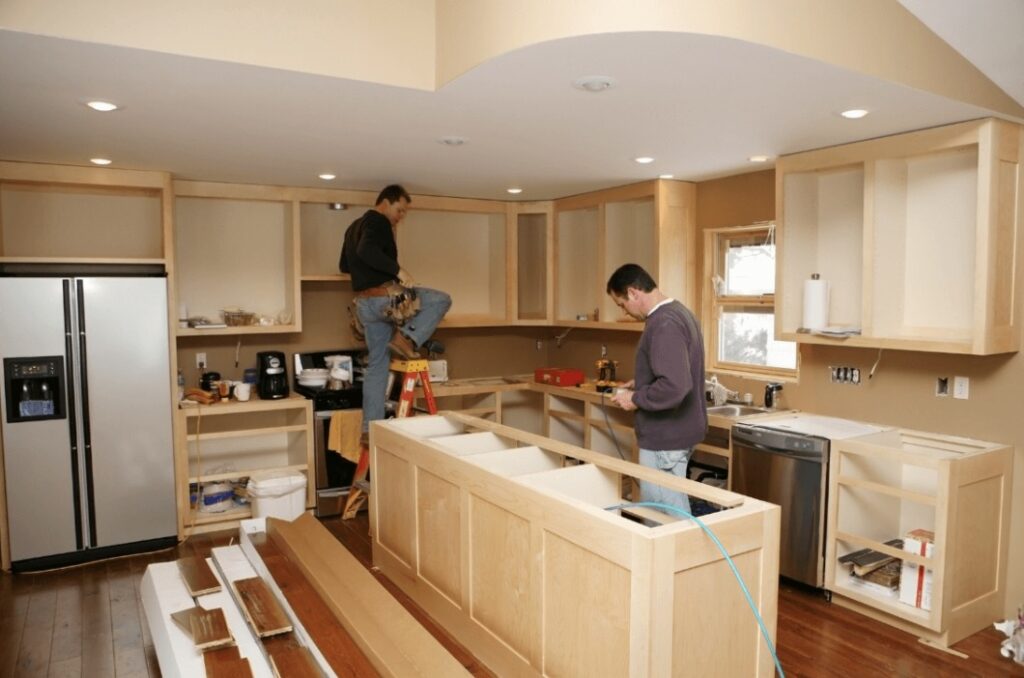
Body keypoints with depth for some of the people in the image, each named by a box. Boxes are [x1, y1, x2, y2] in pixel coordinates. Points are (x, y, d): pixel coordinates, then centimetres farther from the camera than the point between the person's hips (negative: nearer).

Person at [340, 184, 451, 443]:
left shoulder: (354, 226, 22)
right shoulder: (378, 222, -7)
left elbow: (344, 265, 30)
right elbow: (366, 250, -27)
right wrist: (397, 270, -26)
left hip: (364, 303, 9)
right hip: (384, 297, -9)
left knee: (377, 364, 12)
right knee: (441, 300, -3)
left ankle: (370, 429, 12)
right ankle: (406, 338, -14)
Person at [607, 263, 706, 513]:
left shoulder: (663, 324, -22)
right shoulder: (678, 312, 10)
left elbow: (674, 387, -32)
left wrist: (636, 398, -17)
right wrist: (641, 384, 14)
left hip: (665, 437, -10)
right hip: (677, 430, 10)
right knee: (673, 509, 18)